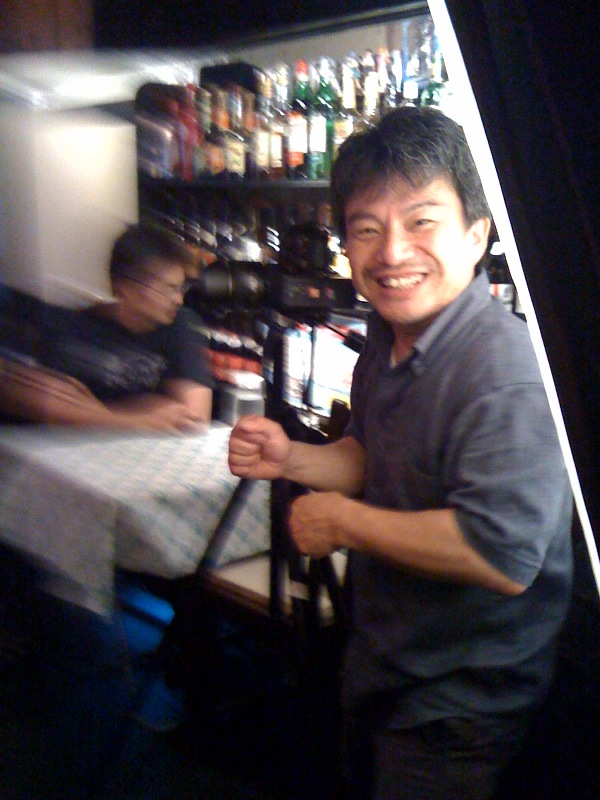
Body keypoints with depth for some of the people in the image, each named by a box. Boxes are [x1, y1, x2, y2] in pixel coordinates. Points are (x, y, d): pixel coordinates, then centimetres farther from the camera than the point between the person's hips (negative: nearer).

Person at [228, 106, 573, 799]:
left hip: (457, 708, -8)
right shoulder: (387, 340, -1)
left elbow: (503, 555, -39)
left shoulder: (506, 367, -31)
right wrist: (293, 461, -6)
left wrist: (343, 522, -26)